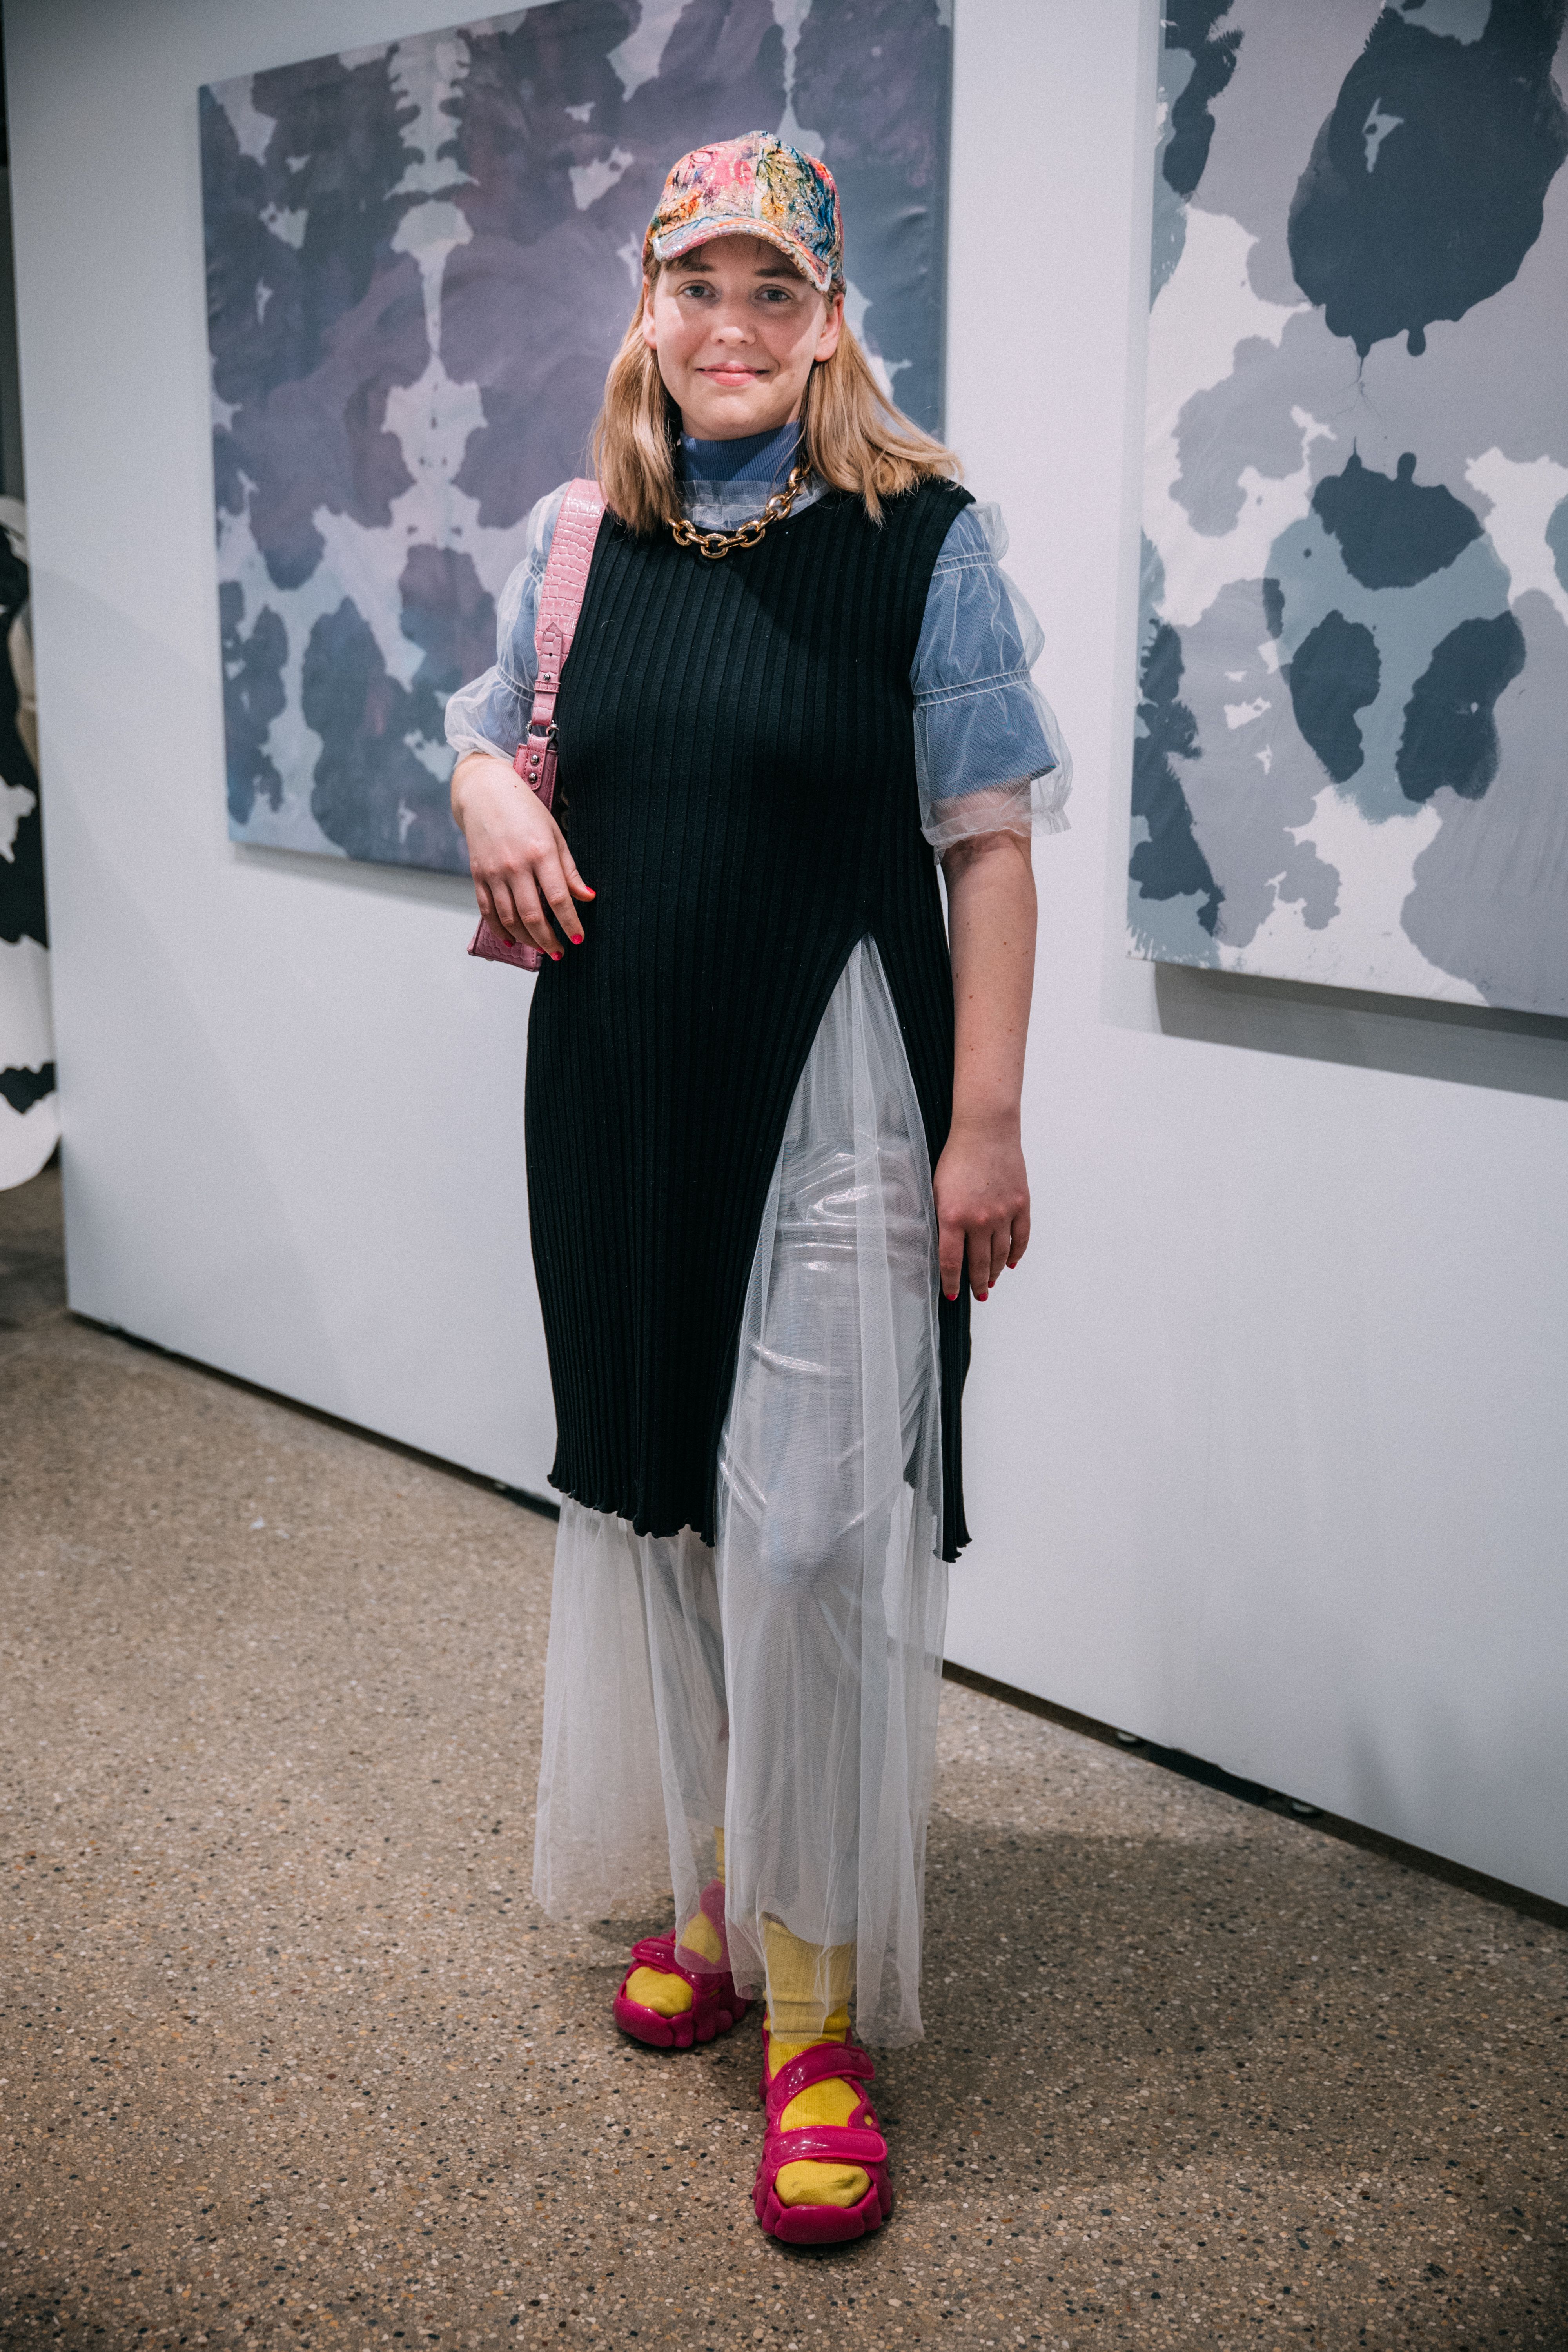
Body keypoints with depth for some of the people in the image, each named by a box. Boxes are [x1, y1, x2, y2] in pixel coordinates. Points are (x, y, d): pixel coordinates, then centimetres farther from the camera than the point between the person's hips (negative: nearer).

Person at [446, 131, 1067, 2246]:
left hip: (830, 1097, -5)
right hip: (620, 1093, 5)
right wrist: (490, 795, -3)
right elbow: (485, 726, 22)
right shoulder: (577, 540, 7)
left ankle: (817, 2010, 9)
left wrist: (986, 1123, -14)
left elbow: (990, 842, -8)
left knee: (811, 1532, -5)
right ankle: (714, 1885, 35)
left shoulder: (924, 538, -7)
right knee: (655, 1496, 14)